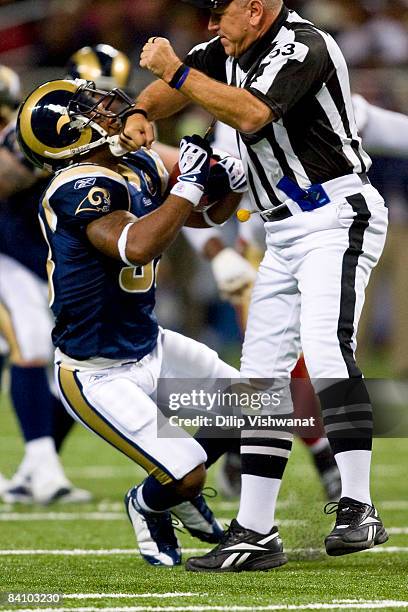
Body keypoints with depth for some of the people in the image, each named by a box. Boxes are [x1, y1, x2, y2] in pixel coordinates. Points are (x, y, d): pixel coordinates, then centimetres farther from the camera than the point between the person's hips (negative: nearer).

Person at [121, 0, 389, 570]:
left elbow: (251, 115, -31)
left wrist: (175, 70, -27)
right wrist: (143, 113, -5)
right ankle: (256, 533, 8)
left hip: (336, 219, -10)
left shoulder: (301, 47, -18)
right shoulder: (232, 47, 9)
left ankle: (358, 512, -27)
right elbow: (173, 85, 16)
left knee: (325, 350, -26)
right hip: (286, 234, 10)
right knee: (263, 373, 6)